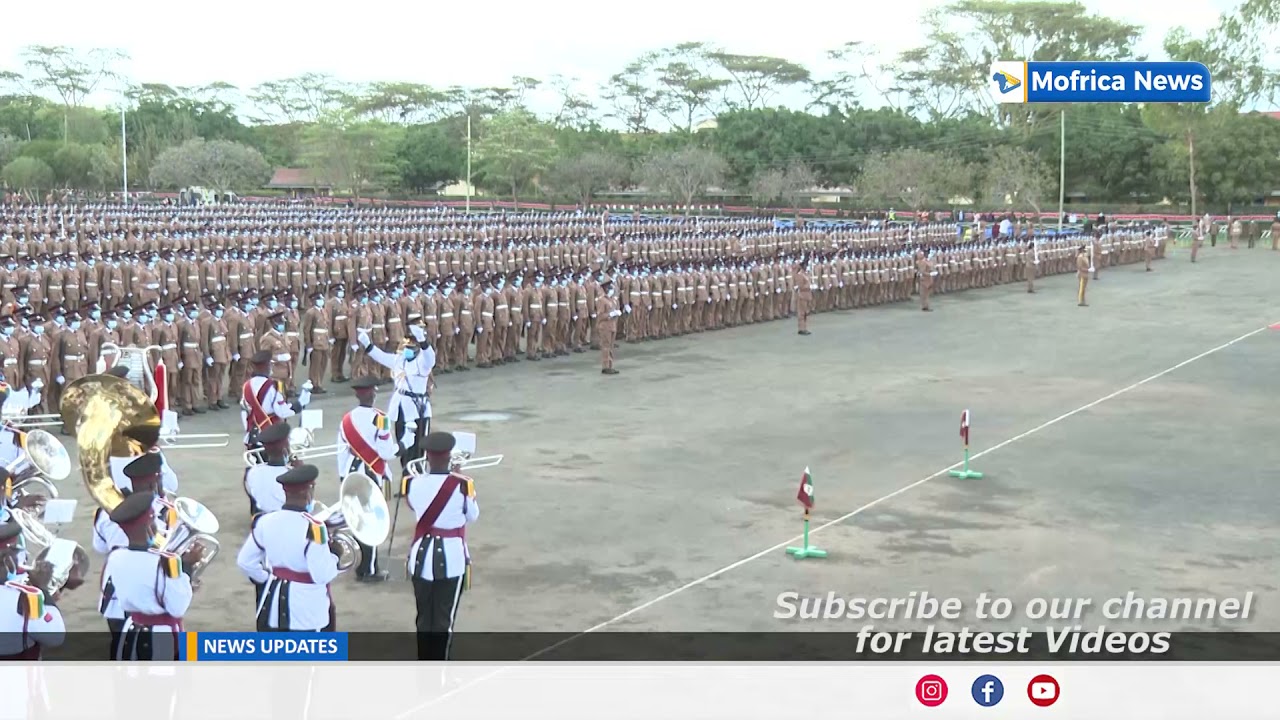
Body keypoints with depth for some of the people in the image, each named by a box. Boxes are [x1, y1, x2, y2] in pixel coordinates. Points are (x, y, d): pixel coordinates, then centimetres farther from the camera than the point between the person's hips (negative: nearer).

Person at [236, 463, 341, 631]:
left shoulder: (264, 522, -2)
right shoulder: (313, 528, -21)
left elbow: (245, 561, 7)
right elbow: (322, 575, -24)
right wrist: (334, 554, -6)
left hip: (273, 604, 6)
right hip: (308, 610, -6)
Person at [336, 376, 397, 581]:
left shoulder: (346, 419, 3)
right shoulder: (378, 418, -16)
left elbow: (342, 451, 7)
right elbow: (386, 452, -17)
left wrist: (343, 475, 17)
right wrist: (397, 447, 5)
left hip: (350, 474, 6)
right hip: (371, 476, -6)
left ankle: (363, 566, 22)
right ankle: (369, 570, 6)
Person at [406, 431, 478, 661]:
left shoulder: (413, 484, -8)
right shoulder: (463, 484, -16)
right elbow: (472, 516, 1)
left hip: (422, 556, 3)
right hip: (452, 558, -3)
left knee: (424, 617, 15)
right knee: (444, 619, 6)